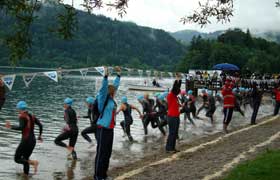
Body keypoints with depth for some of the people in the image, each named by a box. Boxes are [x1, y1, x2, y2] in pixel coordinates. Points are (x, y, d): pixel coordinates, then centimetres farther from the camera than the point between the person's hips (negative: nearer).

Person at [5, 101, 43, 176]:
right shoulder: (32, 116, 10)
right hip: (33, 141, 7)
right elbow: (40, 125, 7)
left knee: (17, 159, 1)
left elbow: (21, 127, -23)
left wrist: (11, 127, -13)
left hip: (25, 141, -7)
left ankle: (33, 162, -18)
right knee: (25, 159, 18)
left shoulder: (22, 116, -9)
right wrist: (40, 136, 18)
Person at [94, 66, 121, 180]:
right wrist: (105, 76, -34)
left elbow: (115, 85, 20)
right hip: (102, 129, -8)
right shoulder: (103, 99, -9)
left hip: (110, 129, 8)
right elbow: (103, 88, -25)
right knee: (101, 153, -4)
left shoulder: (111, 99, 9)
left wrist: (118, 75, 25)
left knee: (108, 153, 11)